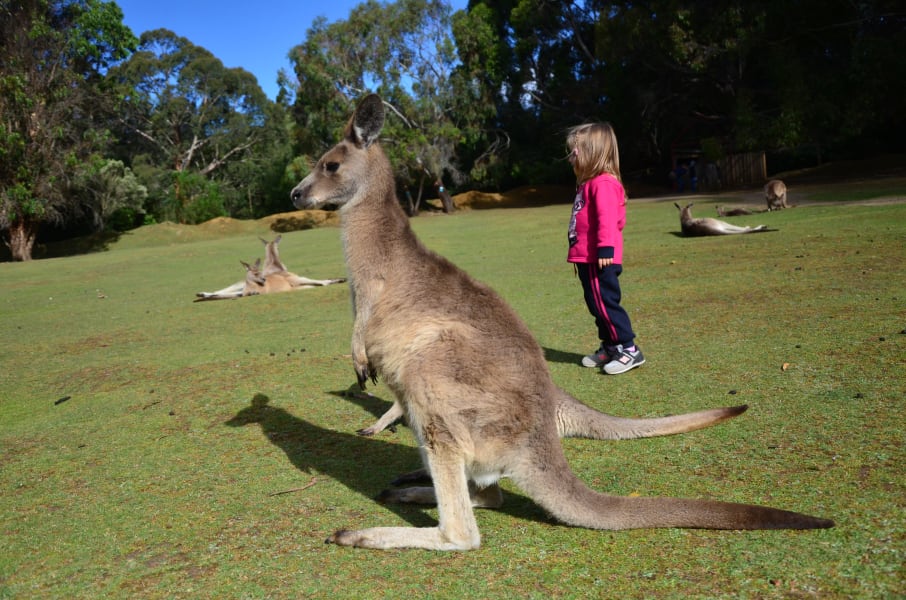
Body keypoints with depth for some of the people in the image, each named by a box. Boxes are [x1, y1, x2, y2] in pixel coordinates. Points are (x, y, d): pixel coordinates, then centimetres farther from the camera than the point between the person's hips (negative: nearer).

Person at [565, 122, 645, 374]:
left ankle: (629, 349, 0)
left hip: (598, 259, -10)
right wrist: (578, 254, 23)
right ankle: (609, 347, 25)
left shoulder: (603, 183, -14)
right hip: (586, 258, 10)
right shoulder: (587, 183, 18)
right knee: (597, 305, 15)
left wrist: (606, 249, -29)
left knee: (605, 304, -7)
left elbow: (607, 219, -23)